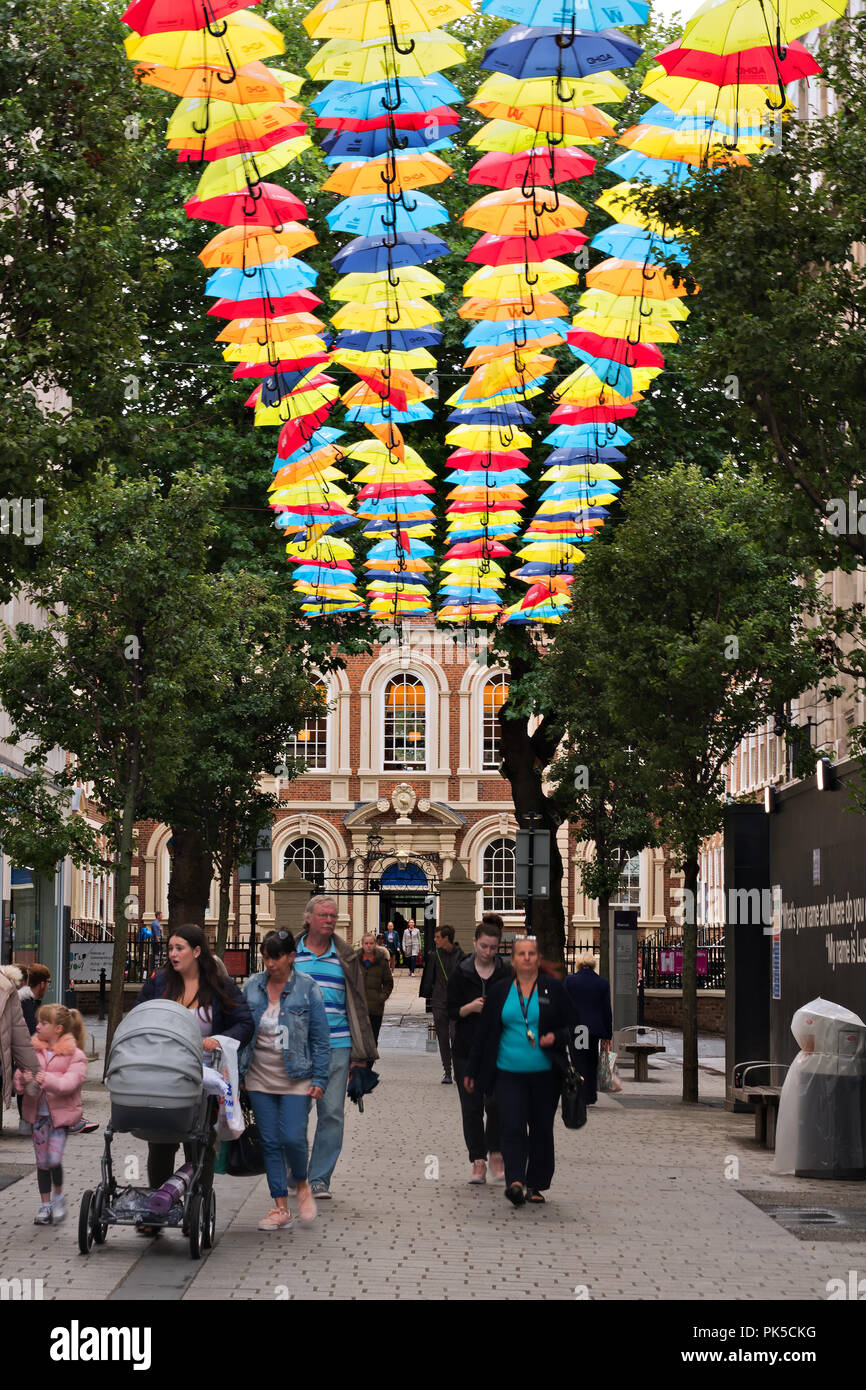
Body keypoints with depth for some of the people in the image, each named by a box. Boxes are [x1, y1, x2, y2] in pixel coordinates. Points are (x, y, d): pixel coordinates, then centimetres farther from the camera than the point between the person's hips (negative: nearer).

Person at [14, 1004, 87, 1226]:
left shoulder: (74, 1055, -7)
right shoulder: (33, 1050, 5)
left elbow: (70, 1082, -20)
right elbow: (18, 1078, 2)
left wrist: (48, 1080, -36)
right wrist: (22, 1080, -22)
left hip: (61, 1113, -4)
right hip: (38, 1112, 4)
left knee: (54, 1159, -13)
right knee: (42, 1161, 9)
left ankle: (58, 1196, 14)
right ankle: (45, 1205, 20)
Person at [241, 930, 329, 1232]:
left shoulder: (307, 989, -4)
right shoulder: (251, 987, 4)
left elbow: (320, 1037, -2)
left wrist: (319, 1079, -7)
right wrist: (238, 1073, 9)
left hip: (296, 1079, -3)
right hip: (260, 1079, 3)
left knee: (292, 1137, -12)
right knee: (270, 1142, 3)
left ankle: (302, 1185, 17)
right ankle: (281, 1207, 10)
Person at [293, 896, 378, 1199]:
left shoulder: (345, 958, 8)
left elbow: (358, 1005, 12)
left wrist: (361, 1051, 7)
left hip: (336, 1046, 0)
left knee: (332, 1113, -2)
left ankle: (320, 1178, 7)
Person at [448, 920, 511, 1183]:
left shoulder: (506, 974, 4)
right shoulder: (461, 973, 5)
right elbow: (451, 1011, 4)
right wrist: (469, 1008, -15)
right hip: (467, 1050, 1)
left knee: (495, 1102, -13)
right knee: (471, 1107, 1)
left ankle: (496, 1155, 4)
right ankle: (478, 1162, 9)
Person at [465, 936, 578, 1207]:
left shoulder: (554, 989, 4)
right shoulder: (499, 991, 8)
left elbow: (573, 1027, 7)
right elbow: (484, 1033, 12)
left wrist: (555, 1037, -15)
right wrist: (472, 1072, 13)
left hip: (545, 1073, 0)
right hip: (509, 1073, 0)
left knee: (542, 1129, 5)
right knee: (512, 1126, -14)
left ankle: (535, 1185, 16)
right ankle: (515, 1181, -24)